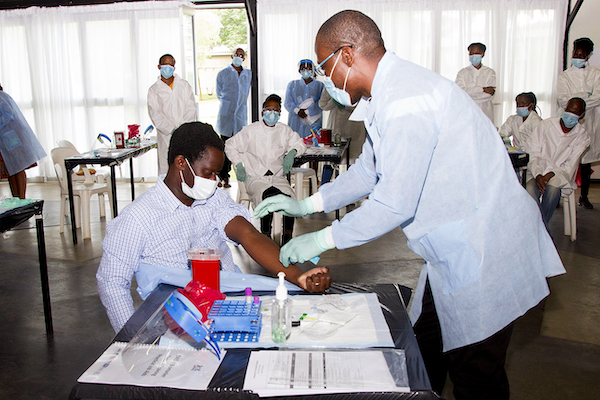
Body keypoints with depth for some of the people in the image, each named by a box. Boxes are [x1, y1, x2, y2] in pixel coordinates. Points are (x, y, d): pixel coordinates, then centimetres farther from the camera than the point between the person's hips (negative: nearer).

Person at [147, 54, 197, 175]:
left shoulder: (184, 85, 15)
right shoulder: (154, 90, 10)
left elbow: (191, 107, 6)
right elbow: (155, 115, 1)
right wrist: (171, 130, -13)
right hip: (166, 136, -1)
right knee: (165, 169, -6)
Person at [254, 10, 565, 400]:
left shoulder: (404, 102, -25)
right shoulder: (389, 92, 8)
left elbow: (395, 203, -24)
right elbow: (370, 169, 19)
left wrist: (323, 239, -12)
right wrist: (309, 203, 15)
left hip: (484, 255, -10)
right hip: (454, 250, 10)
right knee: (423, 353, 20)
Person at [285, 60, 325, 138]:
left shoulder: (320, 86, 9)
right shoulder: (292, 85, 15)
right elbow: (288, 103, 4)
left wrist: (306, 111, -14)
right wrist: (298, 111, -14)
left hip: (313, 123, -1)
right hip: (295, 123, 1)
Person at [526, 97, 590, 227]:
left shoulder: (582, 136, 4)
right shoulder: (545, 125, 1)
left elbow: (570, 165, -1)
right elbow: (533, 154, -2)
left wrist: (552, 174, -20)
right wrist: (538, 175, -19)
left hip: (560, 174, 0)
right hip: (538, 171, 0)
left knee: (553, 189, -35)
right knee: (531, 189, -34)